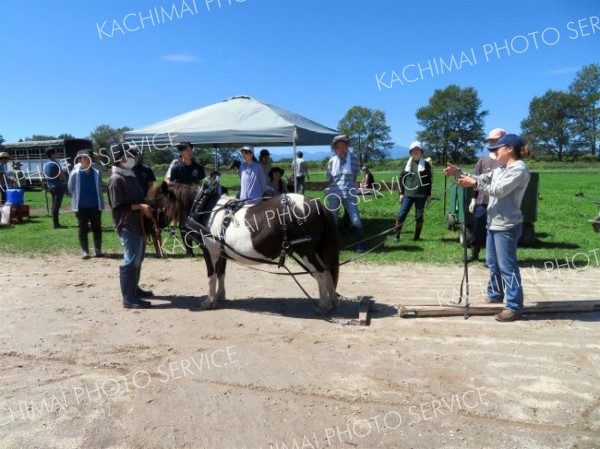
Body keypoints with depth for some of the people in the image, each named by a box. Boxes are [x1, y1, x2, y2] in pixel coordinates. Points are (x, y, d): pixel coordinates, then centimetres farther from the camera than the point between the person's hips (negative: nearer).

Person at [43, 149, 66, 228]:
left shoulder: (46, 164, 11)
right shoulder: (55, 164, -17)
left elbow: (45, 176, 19)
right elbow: (62, 177, -17)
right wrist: (63, 172, 2)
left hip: (50, 187, 9)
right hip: (58, 187, -9)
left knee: (54, 205, 13)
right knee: (56, 205, -6)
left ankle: (56, 223, 18)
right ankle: (56, 224, -4)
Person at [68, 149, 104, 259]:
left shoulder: (96, 172, -3)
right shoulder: (75, 173, -7)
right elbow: (71, 189, 5)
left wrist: (99, 201, 9)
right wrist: (79, 198, 12)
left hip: (95, 206, 1)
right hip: (81, 206, -1)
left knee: (97, 228, 7)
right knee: (83, 229, 6)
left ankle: (98, 250, 17)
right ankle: (84, 251, 13)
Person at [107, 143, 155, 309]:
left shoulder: (131, 176, 15)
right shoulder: (116, 179, -14)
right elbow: (118, 206, -19)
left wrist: (145, 207, 7)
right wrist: (140, 206, -22)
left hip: (138, 224, 10)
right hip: (127, 227, -10)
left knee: (138, 259, 18)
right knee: (131, 261, -7)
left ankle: (134, 288, 32)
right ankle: (129, 298, -1)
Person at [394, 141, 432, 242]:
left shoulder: (426, 164, 2)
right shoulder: (407, 164, 7)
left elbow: (429, 180, 4)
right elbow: (402, 178, 8)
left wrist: (429, 194, 1)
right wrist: (401, 193, 2)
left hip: (421, 195, -1)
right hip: (408, 194, 1)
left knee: (419, 216, 4)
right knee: (401, 215, -4)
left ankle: (417, 236, 14)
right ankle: (396, 235, 5)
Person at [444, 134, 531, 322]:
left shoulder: (519, 169, -14)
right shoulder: (501, 169, 16)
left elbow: (499, 190, -22)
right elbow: (482, 179, 11)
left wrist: (474, 183, -20)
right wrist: (458, 172, 1)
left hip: (507, 226, -10)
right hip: (494, 223, 10)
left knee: (507, 266, -6)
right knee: (493, 262, 20)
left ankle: (515, 307, 2)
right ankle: (495, 294, 36)